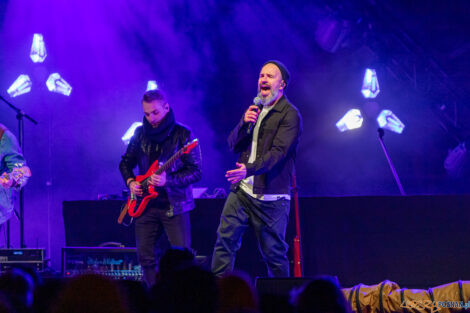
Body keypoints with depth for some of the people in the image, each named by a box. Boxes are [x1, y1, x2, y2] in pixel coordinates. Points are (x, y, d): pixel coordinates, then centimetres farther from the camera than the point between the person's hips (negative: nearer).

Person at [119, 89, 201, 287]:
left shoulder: (182, 135, -6)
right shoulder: (141, 133, 9)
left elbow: (196, 172, -9)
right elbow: (126, 163, 21)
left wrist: (168, 180, -22)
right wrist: (130, 182, 2)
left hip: (174, 205, -5)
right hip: (146, 204, 5)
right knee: (145, 257, 4)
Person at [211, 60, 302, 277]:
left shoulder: (290, 114, -7)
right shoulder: (254, 109, 16)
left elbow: (278, 152, -19)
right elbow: (233, 145, 14)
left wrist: (249, 169, -34)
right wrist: (244, 123, -6)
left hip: (270, 197, -6)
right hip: (241, 191, 6)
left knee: (273, 253, 0)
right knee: (225, 241, -2)